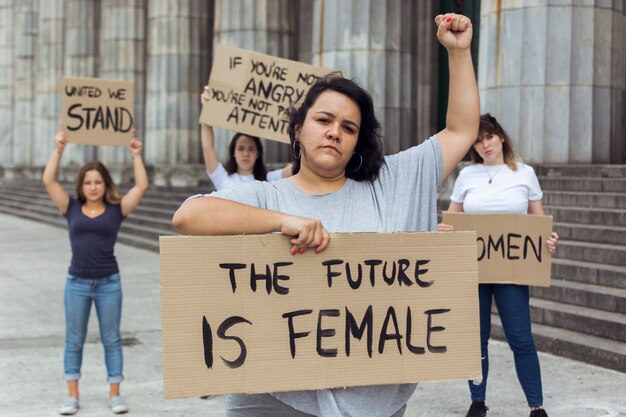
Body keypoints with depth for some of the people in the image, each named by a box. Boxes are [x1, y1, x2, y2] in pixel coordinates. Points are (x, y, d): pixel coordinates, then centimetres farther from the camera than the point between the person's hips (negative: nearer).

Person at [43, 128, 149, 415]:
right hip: (77, 283, 1)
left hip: (108, 283, -1)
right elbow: (48, 181, -2)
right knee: (74, 340, 7)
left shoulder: (116, 210, 1)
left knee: (111, 340, 6)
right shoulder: (71, 209, 4)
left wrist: (136, 156, -8)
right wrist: (59, 149, -6)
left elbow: (142, 186, -5)